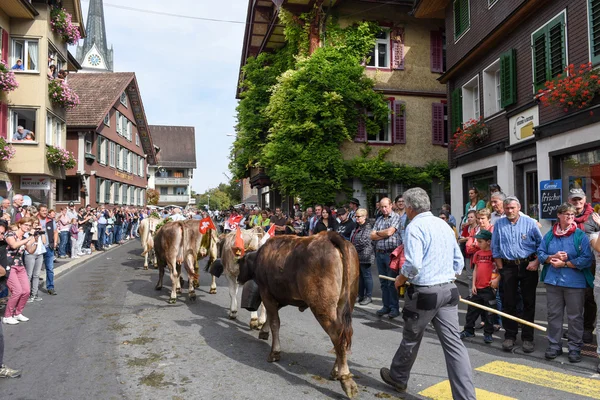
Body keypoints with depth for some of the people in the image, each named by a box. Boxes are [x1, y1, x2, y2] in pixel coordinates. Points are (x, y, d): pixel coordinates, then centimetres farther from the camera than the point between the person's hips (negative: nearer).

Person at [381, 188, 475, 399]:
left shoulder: (414, 227, -13)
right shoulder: (444, 225, 12)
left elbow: (413, 264, -24)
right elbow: (459, 262, 16)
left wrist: (401, 279, -6)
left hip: (424, 292, -6)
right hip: (449, 290, 7)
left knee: (411, 338, 13)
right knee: (453, 342, 5)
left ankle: (398, 377, 35)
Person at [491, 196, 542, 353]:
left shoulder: (530, 223, 1)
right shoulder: (499, 224, 6)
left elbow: (541, 244, 2)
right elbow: (495, 249, 7)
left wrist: (536, 261, -9)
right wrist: (501, 269, 3)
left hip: (528, 266, -1)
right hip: (508, 267, 1)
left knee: (529, 302, 4)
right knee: (508, 303, 5)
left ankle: (528, 337, 14)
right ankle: (510, 336, 16)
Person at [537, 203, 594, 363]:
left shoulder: (581, 235, -5)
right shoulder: (550, 234, 6)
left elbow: (586, 259, -14)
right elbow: (540, 253, 5)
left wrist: (564, 263, -14)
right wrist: (553, 257, -13)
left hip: (575, 282, -3)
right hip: (553, 281, 3)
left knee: (575, 317, 7)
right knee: (553, 314, 11)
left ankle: (575, 348, 20)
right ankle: (554, 345, 24)